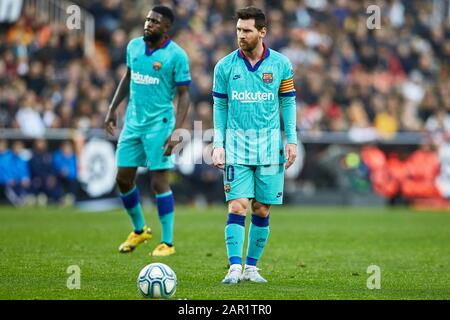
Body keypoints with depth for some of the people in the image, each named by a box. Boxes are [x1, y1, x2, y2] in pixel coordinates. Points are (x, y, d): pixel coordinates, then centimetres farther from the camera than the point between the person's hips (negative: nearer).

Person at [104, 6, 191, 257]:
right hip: (133, 123, 6)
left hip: (159, 124, -6)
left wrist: (176, 131, -18)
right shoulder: (134, 46, 5)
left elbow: (184, 95, -10)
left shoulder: (176, 55, -11)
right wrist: (113, 108, 18)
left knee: (159, 181, -7)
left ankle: (168, 243, 2)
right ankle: (140, 230, 29)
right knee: (124, 179, 7)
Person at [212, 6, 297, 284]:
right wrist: (218, 144, 0)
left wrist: (292, 141, 0)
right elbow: (220, 107, 7)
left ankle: (251, 267, 14)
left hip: (269, 146, 1)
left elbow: (288, 103, 7)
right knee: (237, 207, -11)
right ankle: (235, 268, -13)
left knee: (262, 210, 4)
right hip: (236, 146, -1)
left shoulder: (281, 64, 1)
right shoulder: (225, 66, 1)